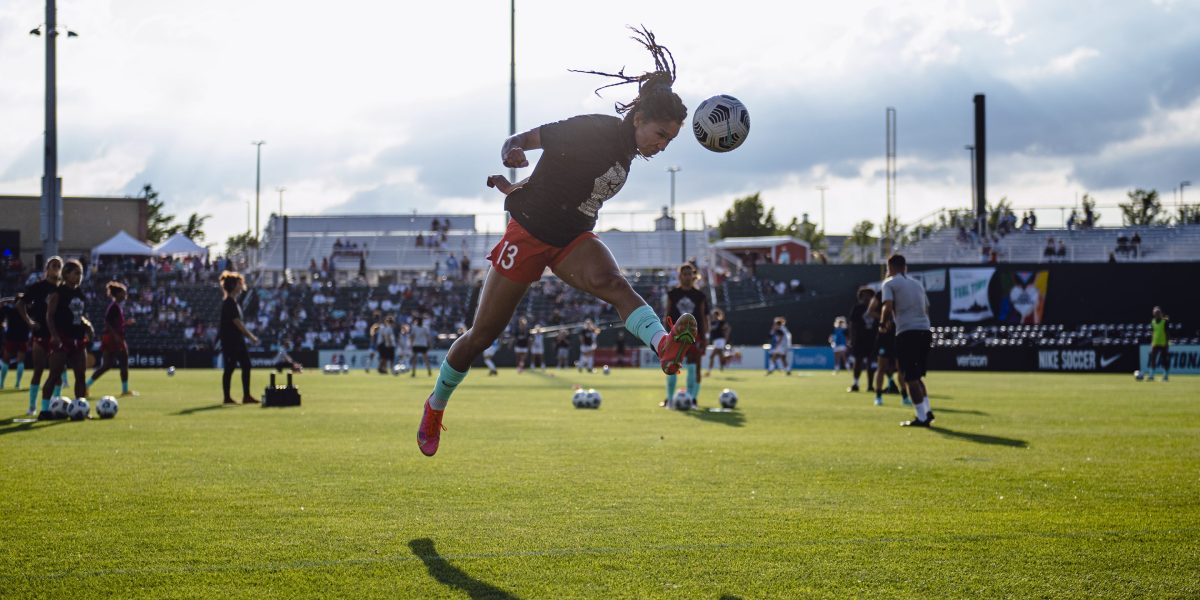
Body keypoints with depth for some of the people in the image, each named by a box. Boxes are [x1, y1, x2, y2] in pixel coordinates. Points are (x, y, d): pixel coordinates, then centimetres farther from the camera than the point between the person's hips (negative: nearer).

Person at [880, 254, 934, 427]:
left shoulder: (890, 283, 2)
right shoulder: (917, 283, 21)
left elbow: (888, 307, -12)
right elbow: (926, 309, 20)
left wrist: (883, 323, 5)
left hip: (907, 332, -6)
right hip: (925, 331, 6)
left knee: (910, 378, -2)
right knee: (917, 376, 20)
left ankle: (922, 418, -6)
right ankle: (927, 411, 11)